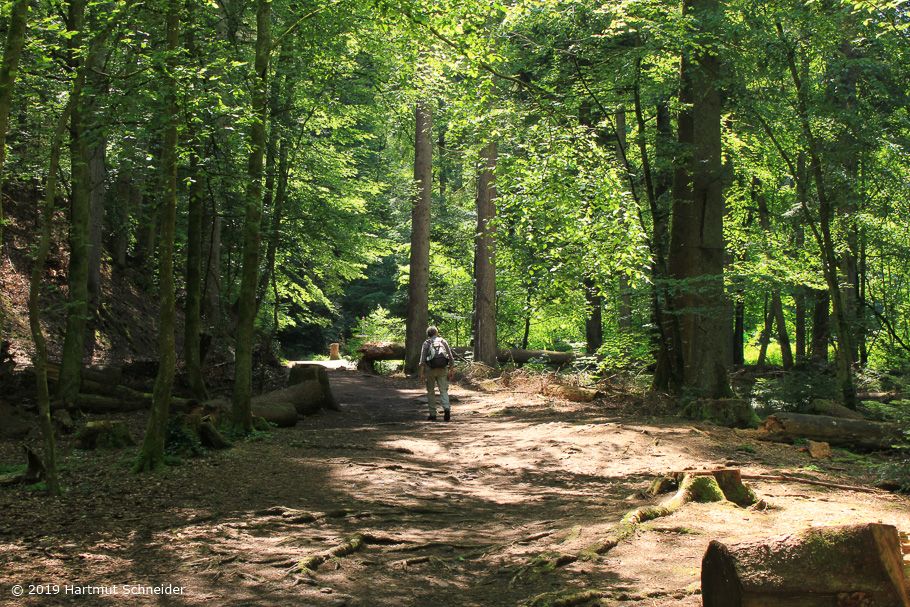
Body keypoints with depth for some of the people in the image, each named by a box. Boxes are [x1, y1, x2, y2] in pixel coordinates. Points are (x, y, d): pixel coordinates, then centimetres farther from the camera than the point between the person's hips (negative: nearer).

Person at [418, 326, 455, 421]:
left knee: (431, 392, 10)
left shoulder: (426, 343, 5)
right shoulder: (443, 341, 10)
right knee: (443, 391, 3)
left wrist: (422, 373, -7)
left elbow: (422, 359, -5)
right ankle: (446, 408, -22)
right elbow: (451, 357, 3)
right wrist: (451, 371, 5)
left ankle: (432, 414, 10)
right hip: (442, 369, 1)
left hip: (430, 369, -1)